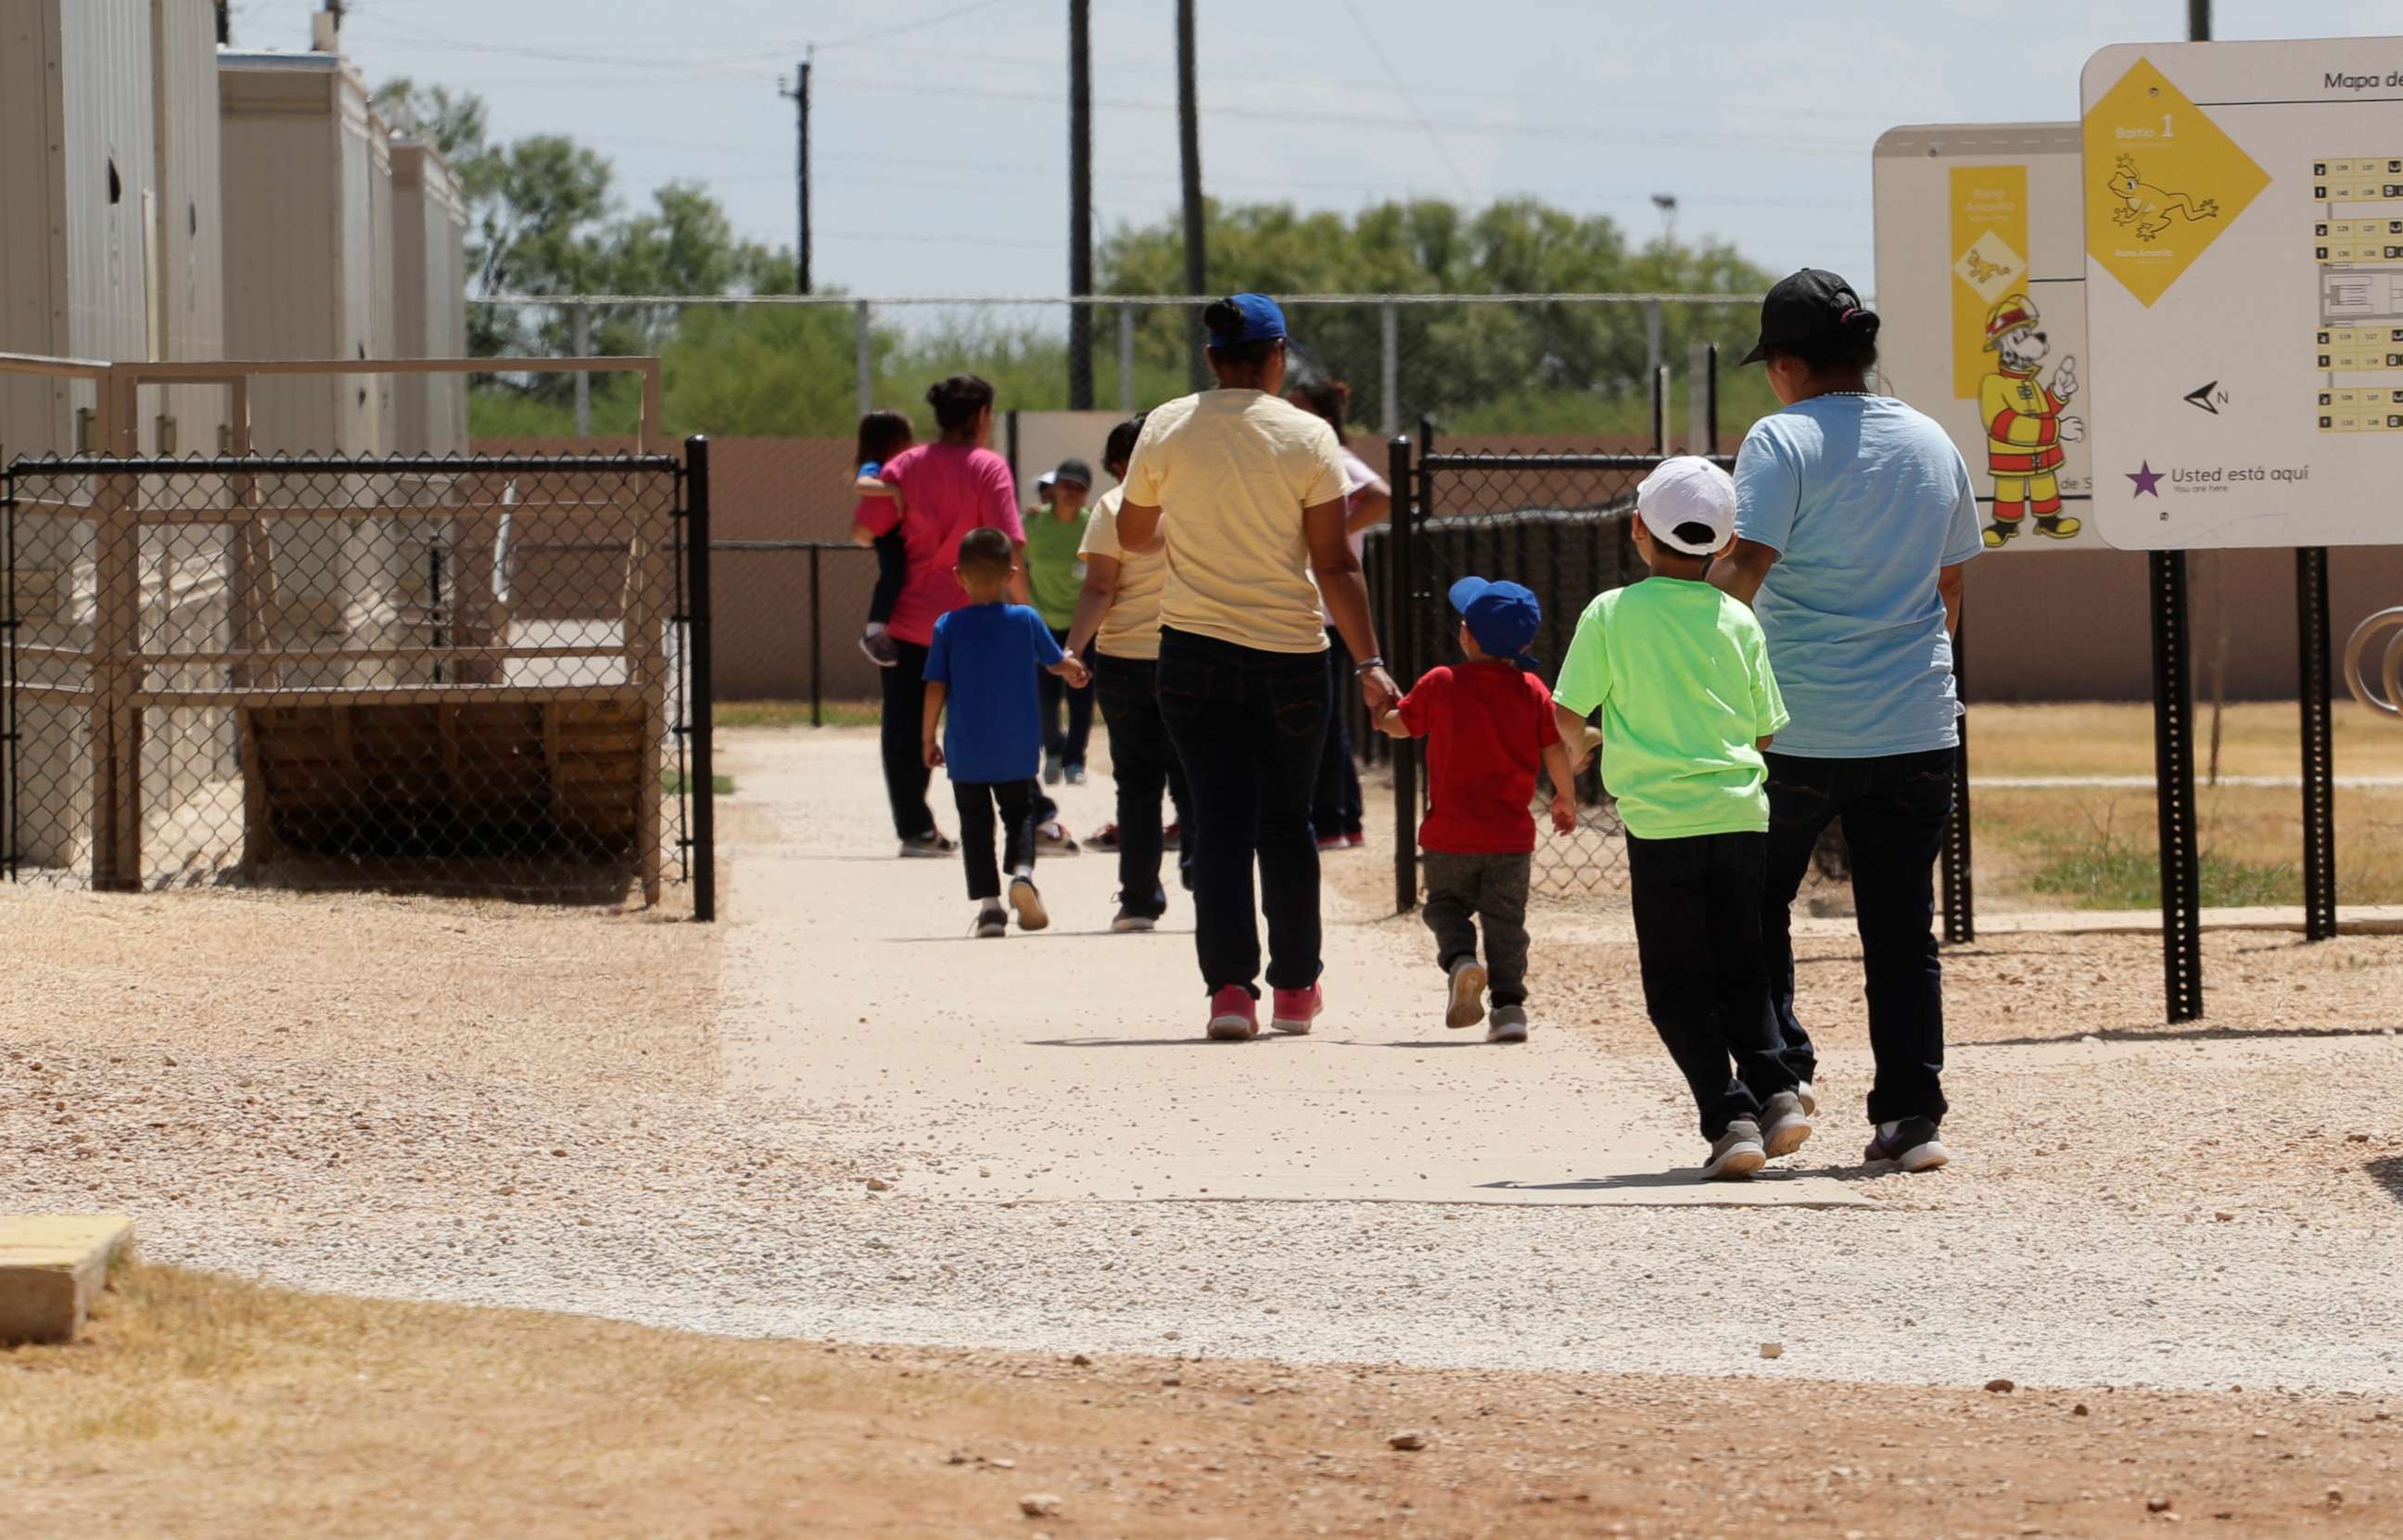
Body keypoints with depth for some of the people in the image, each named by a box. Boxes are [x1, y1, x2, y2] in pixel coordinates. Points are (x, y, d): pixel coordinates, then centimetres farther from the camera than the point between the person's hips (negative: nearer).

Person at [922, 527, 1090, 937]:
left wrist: (927, 738, 5)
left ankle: (988, 902, 0)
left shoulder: (948, 627, -7)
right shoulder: (1027, 620, -3)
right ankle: (1022, 871, -12)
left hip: (966, 750, -1)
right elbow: (1057, 664, 11)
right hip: (1017, 750, 1)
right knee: (1020, 812, 15)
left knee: (975, 822, 9)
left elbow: (935, 688, -7)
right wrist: (1074, 670, 35)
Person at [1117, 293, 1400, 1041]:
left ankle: (1229, 985, -12)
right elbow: (1334, 565, -10)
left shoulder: (1166, 428, -1)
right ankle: (1295, 989, 23)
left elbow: (1133, 534, 13)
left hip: (1193, 656, 1)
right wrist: (1369, 663, -8)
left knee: (1221, 824, 2)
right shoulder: (1306, 437, -7)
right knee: (1286, 825, 13)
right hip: (1290, 655, -1)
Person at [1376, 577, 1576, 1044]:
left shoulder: (1440, 684, -6)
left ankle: (1460, 959, -13)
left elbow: (1398, 724, 8)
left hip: (1450, 835, -1)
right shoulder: (1533, 691, -2)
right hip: (1511, 836, 1)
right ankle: (1509, 1004, -1)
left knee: (1447, 904, 15)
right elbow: (1556, 751, 0)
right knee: (1505, 920, 8)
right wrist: (1565, 797, 17)